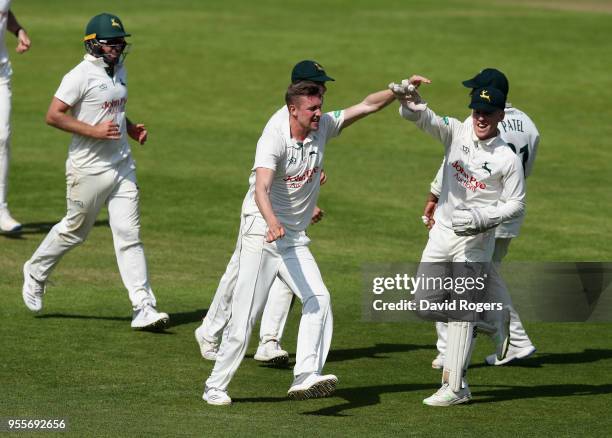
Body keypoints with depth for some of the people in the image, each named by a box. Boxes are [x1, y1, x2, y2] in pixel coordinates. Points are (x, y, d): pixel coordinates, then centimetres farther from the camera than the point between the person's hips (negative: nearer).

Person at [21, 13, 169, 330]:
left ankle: (143, 309, -5)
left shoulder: (119, 71, 11)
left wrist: (131, 129, 8)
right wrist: (94, 130, -23)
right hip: (88, 168, -6)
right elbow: (53, 116, -18)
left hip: (122, 165, 6)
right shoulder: (81, 76, -14)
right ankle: (36, 272, 35)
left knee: (129, 235, -1)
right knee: (74, 230, 8)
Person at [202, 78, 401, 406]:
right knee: (244, 316, -6)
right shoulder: (274, 139, -20)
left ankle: (306, 376, -24)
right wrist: (273, 222, -53)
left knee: (318, 298, -15)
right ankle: (215, 387, 6)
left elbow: (368, 105, 5)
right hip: (261, 235, -6)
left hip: (295, 239, 6)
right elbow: (261, 188, -35)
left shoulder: (322, 127, 0)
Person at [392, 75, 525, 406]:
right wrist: (409, 99, -37)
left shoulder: (508, 159, -8)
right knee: (425, 307, 6)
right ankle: (491, 318, 27)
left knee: (462, 313, -7)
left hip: (476, 240, -5)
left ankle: (455, 387, -4)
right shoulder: (457, 133, 0)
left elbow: (516, 204, -3)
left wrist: (481, 217, -18)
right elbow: (420, 117, -14)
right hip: (442, 233, 5)